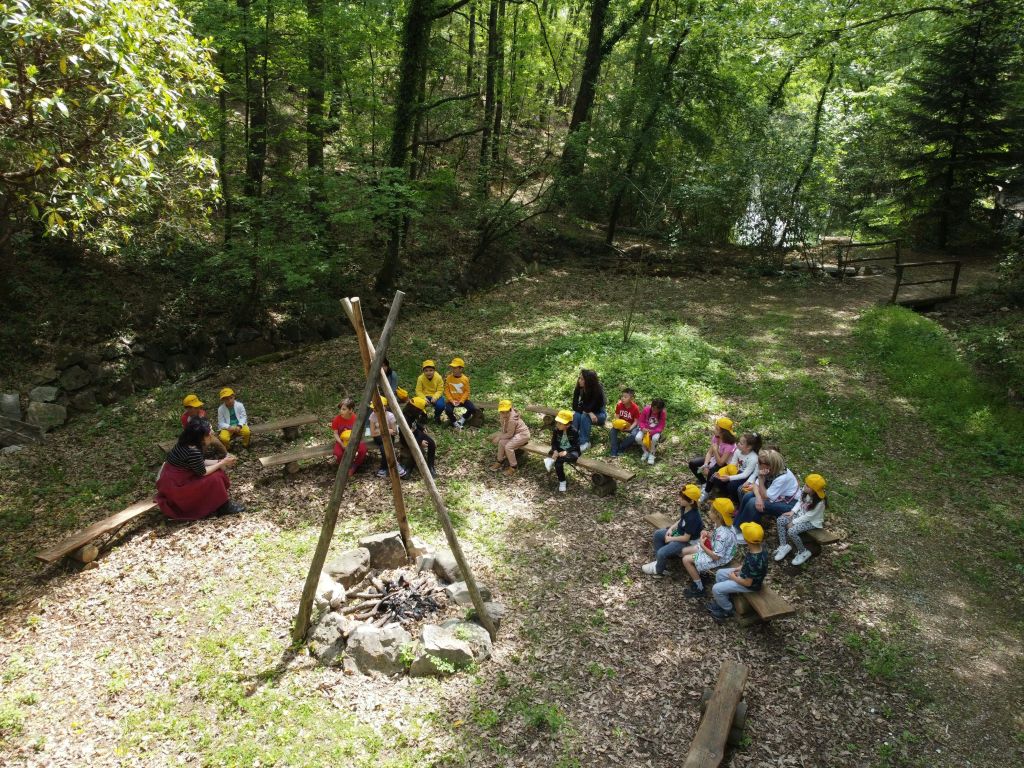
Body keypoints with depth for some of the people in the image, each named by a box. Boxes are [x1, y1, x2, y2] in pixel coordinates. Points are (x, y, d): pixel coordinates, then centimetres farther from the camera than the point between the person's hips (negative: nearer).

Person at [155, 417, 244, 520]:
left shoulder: (187, 443, -2)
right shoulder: (193, 451, -30)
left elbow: (201, 462, 8)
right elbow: (203, 472, -18)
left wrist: (221, 461, -1)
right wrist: (222, 463, -9)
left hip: (174, 479, 9)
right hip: (175, 487, -9)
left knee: (217, 471, 6)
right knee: (215, 479, -13)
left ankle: (223, 504, 9)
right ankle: (225, 507, 2)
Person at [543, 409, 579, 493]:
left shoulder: (574, 431, -15)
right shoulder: (556, 430, -4)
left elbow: (576, 446, -15)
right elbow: (554, 442, 0)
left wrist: (566, 452, -29)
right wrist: (555, 451, -21)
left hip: (571, 451, -2)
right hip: (559, 450, 3)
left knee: (574, 456, -38)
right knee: (558, 463, -26)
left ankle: (552, 460, -34)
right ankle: (562, 482, -10)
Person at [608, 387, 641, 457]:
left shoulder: (635, 408, -21)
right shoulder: (619, 405, -12)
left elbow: (636, 421, -14)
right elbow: (617, 417, -3)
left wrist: (630, 428, -31)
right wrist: (616, 423, -25)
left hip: (631, 425, -3)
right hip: (620, 424, 3)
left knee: (634, 435, -33)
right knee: (612, 432, -24)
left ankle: (620, 448, -12)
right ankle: (614, 452, -17)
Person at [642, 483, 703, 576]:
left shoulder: (692, 518, -35)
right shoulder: (684, 507, -11)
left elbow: (686, 538, -26)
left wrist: (670, 539, -14)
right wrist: (671, 529, -4)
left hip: (687, 541, -9)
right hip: (679, 532, 9)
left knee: (662, 552, -19)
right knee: (658, 534, 12)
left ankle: (658, 570, 11)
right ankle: (659, 560, 23)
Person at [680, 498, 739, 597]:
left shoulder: (723, 534, -36)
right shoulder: (720, 524, -10)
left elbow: (716, 556, -29)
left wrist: (702, 545, -22)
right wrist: (709, 535, -9)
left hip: (719, 559, -9)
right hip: (713, 547, 9)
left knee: (686, 560, -11)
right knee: (684, 551, 8)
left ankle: (699, 588, 6)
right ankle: (699, 575, 25)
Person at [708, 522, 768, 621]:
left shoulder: (753, 560, -39)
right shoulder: (759, 548, -14)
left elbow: (747, 583, -28)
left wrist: (734, 578, -12)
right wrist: (740, 568, 1)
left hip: (750, 585, -9)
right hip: (746, 574, 9)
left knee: (716, 589, -7)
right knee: (720, 574, 17)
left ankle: (727, 610, 17)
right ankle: (723, 601, 30)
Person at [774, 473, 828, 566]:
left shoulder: (819, 502, -30)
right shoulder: (806, 493, -12)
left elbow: (809, 516, -25)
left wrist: (793, 522, -21)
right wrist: (792, 512, -6)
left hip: (812, 521, -8)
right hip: (801, 515, 8)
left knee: (792, 531, -27)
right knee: (780, 520, -9)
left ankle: (803, 552, -2)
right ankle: (784, 546, 3)